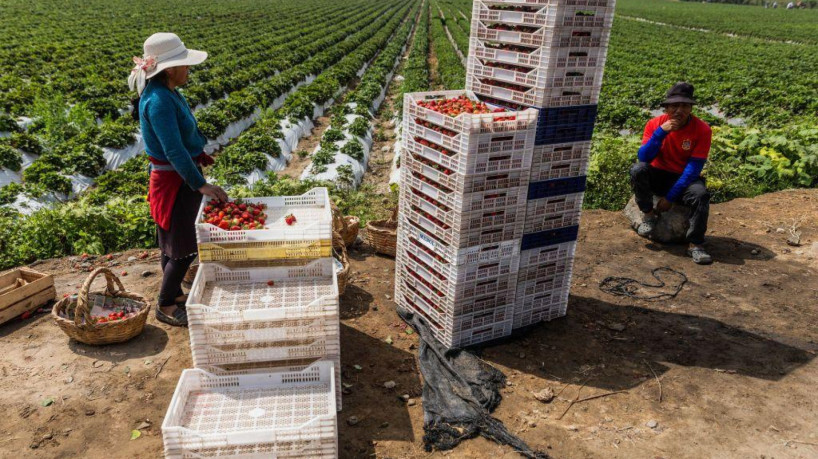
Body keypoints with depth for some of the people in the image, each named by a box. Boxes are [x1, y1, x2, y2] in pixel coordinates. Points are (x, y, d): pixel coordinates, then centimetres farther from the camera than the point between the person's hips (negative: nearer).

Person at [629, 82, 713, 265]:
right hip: (658, 176, 1)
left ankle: (695, 244, -20)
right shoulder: (655, 124, -9)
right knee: (638, 169, -30)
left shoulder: (702, 129, -13)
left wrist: (670, 196, -21)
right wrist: (661, 132, -32)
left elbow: (693, 168, -15)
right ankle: (648, 214, -10)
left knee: (700, 194, -33)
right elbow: (643, 158, -19)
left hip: (684, 179, -1)